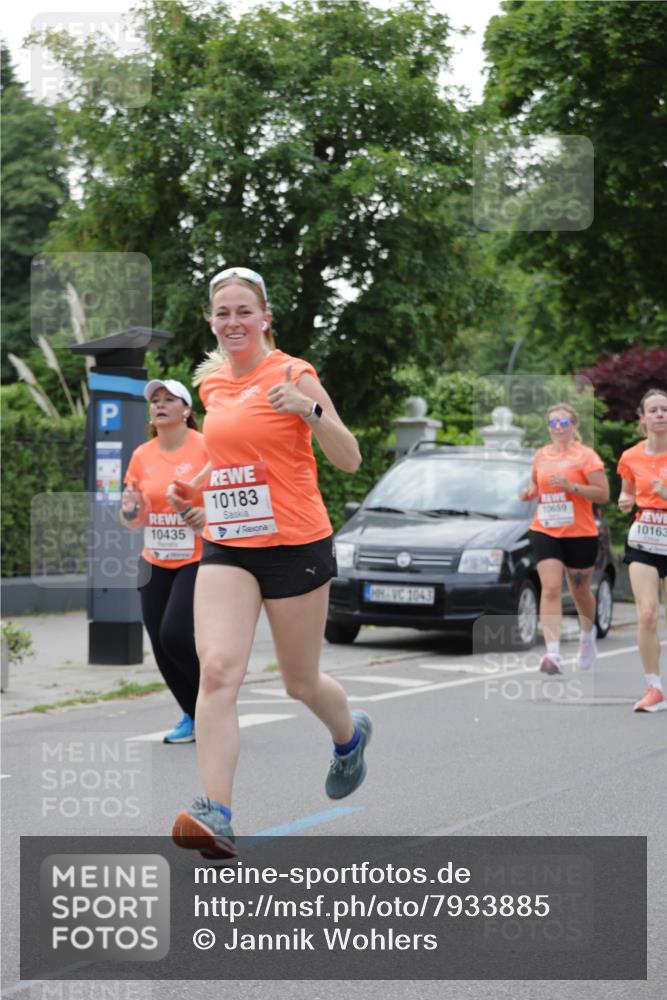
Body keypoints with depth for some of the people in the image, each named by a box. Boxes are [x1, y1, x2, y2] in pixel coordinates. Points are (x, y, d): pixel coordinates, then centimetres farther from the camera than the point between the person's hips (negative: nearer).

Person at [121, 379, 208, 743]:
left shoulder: (206, 448, -8)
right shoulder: (142, 456, 6)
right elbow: (132, 520, 11)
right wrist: (130, 508, -12)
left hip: (199, 559, -5)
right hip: (155, 563, 5)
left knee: (176, 634, -19)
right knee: (161, 646, 3)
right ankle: (194, 716, 23)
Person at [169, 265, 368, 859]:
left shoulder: (293, 375, -8)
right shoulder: (212, 383, 10)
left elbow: (349, 460, -9)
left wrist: (309, 409, -25)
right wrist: (194, 487, 11)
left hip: (295, 544, -4)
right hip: (226, 547, 4)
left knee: (301, 682, 11)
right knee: (216, 671, -17)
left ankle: (350, 736, 46)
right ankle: (216, 815, -21)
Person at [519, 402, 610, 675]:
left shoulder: (585, 455, -6)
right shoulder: (540, 455, 8)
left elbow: (603, 494, -10)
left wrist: (571, 486, -22)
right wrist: (530, 490, 2)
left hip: (580, 534, -2)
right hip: (544, 532, 2)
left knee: (580, 591, 13)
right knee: (550, 588, -14)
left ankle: (587, 635, 44)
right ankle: (553, 653, -22)